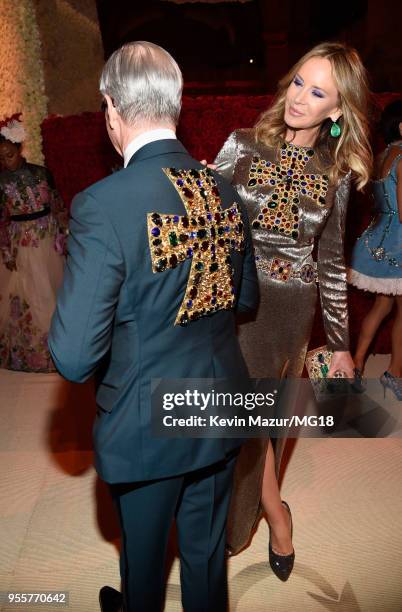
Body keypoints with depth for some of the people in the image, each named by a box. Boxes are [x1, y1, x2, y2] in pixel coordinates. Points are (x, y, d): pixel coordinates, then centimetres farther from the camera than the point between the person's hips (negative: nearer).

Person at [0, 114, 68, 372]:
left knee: (53, 288, 12)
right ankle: (35, 346, 20)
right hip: (21, 245, -2)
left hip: (49, 241, 2)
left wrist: (64, 237, 2)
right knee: (28, 294, 4)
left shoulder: (42, 173, -2)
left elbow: (58, 206, 4)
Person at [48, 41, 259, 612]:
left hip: (147, 427, -4)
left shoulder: (101, 205, -25)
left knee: (144, 550, 27)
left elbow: (74, 357, -24)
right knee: (207, 545, 28)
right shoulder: (226, 191, -6)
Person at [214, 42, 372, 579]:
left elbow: (332, 261, 8)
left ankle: (244, 509, 40)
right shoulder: (243, 146, -4)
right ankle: (274, 510, 37)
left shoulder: (335, 174, 3)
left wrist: (340, 343, 9)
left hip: (294, 310, 1)